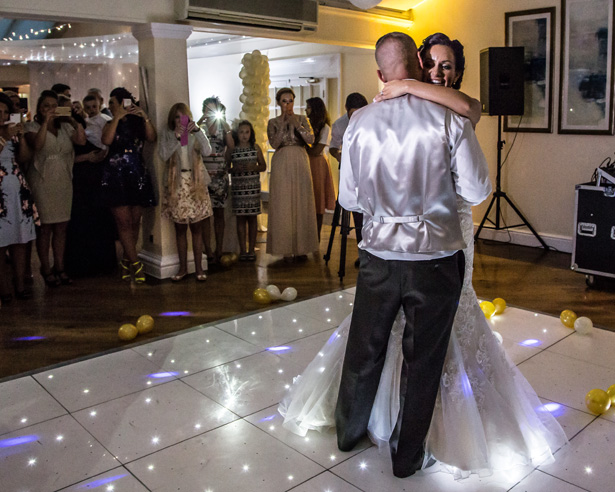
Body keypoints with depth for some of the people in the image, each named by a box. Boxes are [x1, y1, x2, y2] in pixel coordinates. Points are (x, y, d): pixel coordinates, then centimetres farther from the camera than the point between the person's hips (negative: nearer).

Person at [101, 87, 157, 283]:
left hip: (137, 177, 1)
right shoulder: (111, 124, 14)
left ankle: (126, 261, 14)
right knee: (124, 222, -9)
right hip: (116, 177, -1)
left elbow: (152, 138, -6)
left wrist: (145, 117, -12)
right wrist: (118, 117, -8)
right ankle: (135, 264, -6)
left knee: (135, 222, 2)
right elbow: (106, 140, -8)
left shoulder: (138, 123, 13)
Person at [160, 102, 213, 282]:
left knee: (197, 227, 1)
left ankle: (199, 267, 8)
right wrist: (175, 137, -17)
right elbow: (163, 155, -10)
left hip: (195, 184, 0)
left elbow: (207, 151, -11)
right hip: (177, 185, 0)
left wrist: (197, 131, -18)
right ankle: (183, 268, 14)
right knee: (180, 228, 5)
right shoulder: (167, 134, 5)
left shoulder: (195, 134, 7)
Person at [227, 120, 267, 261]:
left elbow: (263, 166, 9)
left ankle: (251, 249, 10)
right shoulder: (231, 149, 4)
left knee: (252, 217, 3)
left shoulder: (255, 147, 6)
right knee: (240, 218, 2)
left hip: (253, 186, 1)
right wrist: (235, 169, -13)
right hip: (238, 186, -1)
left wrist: (254, 167, -10)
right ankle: (242, 250, 8)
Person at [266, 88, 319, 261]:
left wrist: (297, 124, -14)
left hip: (300, 164, 1)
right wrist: (283, 125, -14)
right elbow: (274, 144, -7)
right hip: (282, 164, -1)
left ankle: (301, 248, 8)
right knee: (283, 205, -3)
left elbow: (311, 139, -5)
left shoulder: (302, 119, 9)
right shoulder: (273, 122, 7)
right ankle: (286, 249, 2)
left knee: (302, 203, 0)